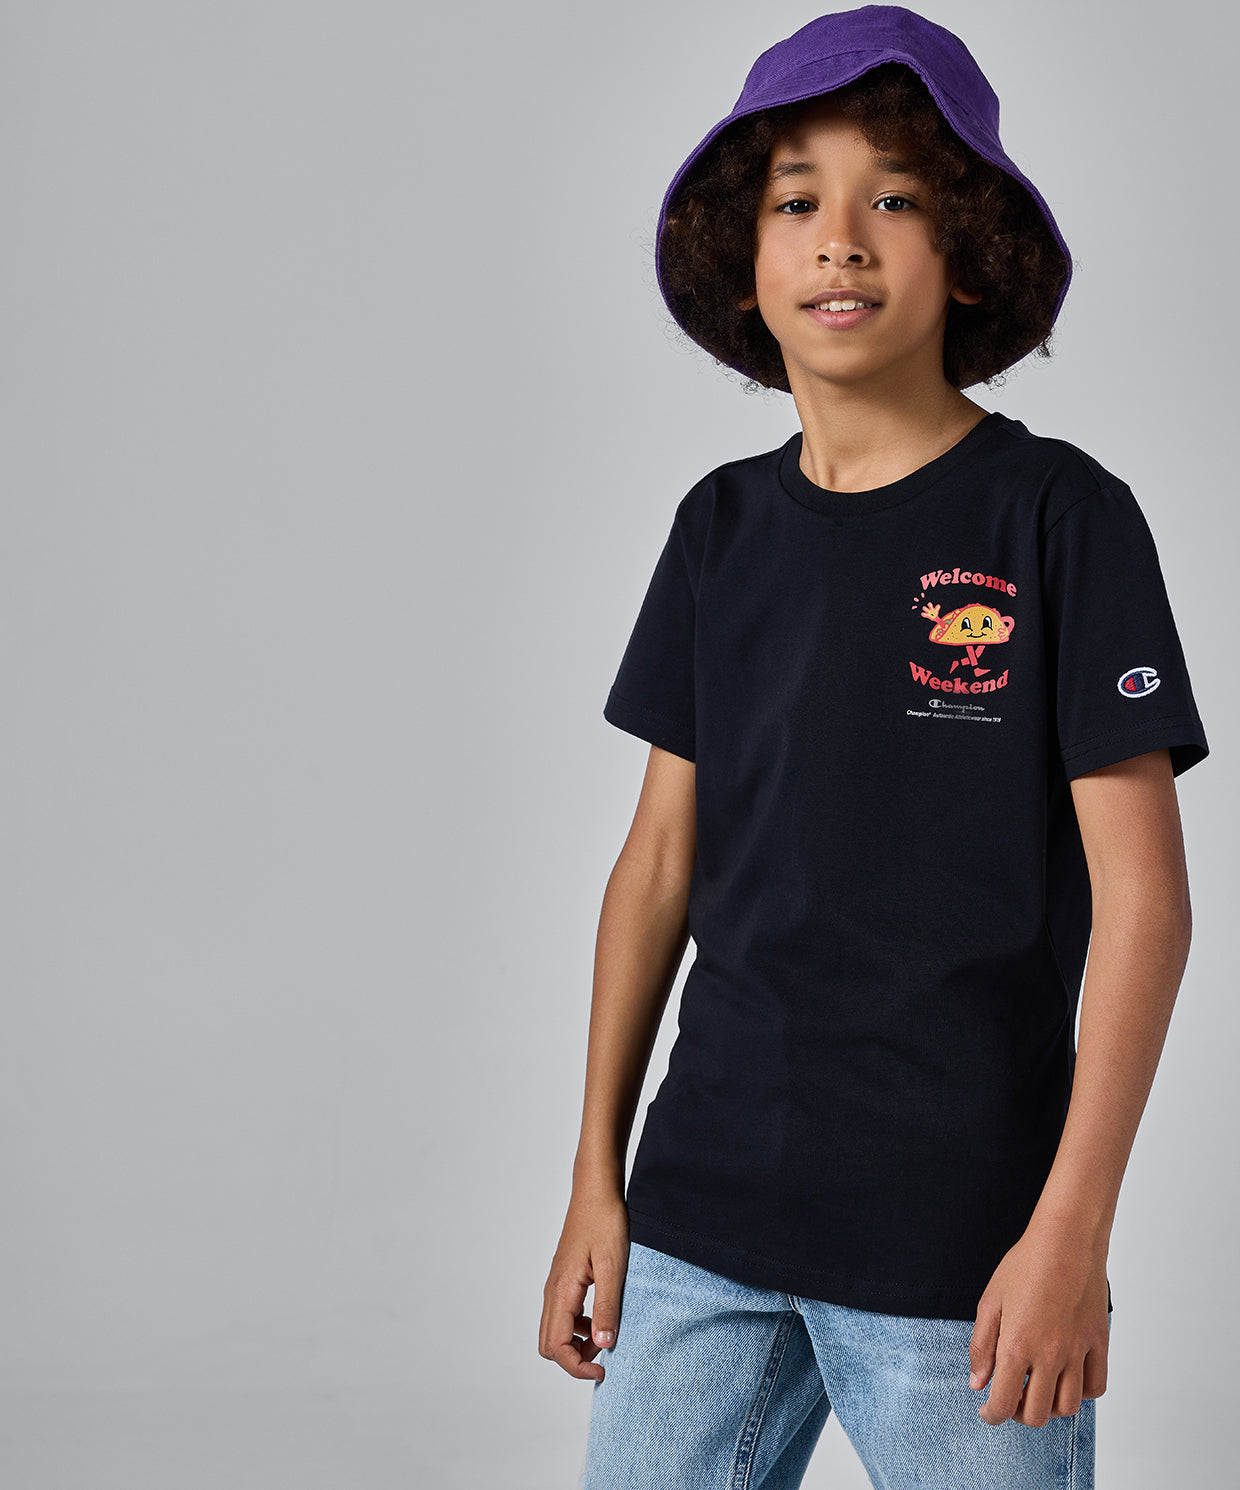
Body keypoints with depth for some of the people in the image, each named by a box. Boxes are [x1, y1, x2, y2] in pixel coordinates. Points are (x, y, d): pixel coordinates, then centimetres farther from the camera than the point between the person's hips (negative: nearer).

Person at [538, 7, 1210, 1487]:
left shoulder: (1059, 516, -6)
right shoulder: (723, 527, 8)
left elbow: (1141, 892, -8)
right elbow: (661, 856, 11)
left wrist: (1074, 1228, -13)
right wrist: (597, 1176, 9)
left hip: (961, 1242, -4)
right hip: (703, 1216, 4)